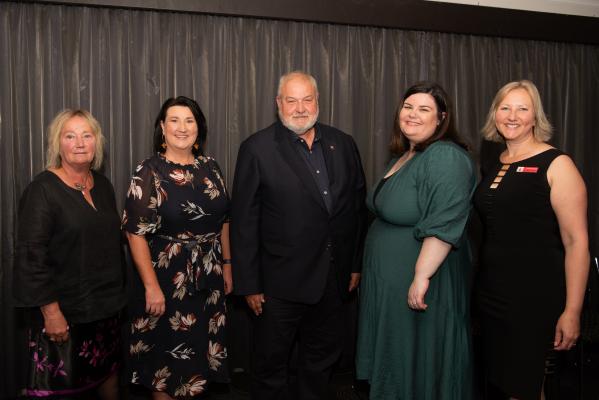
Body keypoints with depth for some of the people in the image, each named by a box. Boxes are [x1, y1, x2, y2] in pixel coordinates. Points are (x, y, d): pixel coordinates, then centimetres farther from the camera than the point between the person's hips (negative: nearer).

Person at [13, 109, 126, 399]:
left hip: (106, 305, 6)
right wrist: (50, 311, -19)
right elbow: (30, 255, -17)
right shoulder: (42, 190, -13)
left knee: (109, 374, 17)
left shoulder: (103, 185, 7)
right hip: (62, 311, -6)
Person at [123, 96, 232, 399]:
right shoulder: (149, 171, -11)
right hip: (167, 278, -4)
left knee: (200, 350, 18)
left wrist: (226, 265, 10)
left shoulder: (210, 167, 4)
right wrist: (152, 286, -18)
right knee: (168, 354, 11)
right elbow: (136, 232, -15)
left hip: (208, 278, 5)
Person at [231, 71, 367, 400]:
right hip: (280, 283, -4)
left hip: (332, 279, 5)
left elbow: (356, 206, 9)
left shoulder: (342, 144, 5)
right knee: (271, 365, 14)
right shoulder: (257, 148, -9)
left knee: (322, 359, 21)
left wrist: (355, 263, 9)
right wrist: (249, 285, -10)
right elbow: (244, 222, -10)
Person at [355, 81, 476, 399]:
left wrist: (421, 277, -28)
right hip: (389, 280, 9)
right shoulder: (402, 156, 12)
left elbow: (443, 226, -26)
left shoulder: (446, 157, -18)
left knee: (419, 366, 8)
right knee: (394, 361, 21)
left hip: (419, 283, -9)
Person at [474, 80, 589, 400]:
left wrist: (572, 311, -16)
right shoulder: (494, 165, 9)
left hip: (534, 297, -6)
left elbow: (576, 241, -13)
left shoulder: (555, 164, -9)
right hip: (491, 293, 6)